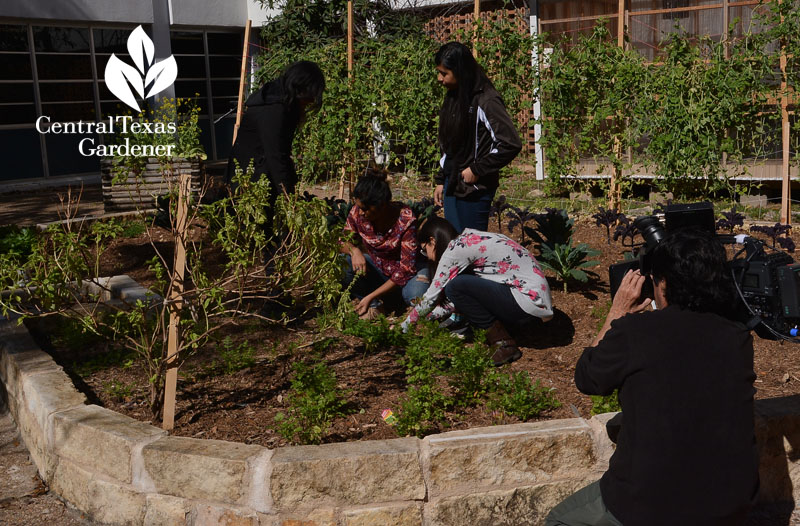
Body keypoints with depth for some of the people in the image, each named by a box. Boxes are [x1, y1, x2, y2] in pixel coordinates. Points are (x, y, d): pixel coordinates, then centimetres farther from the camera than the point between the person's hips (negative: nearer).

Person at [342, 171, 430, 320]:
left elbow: (406, 268, -26)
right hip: (378, 267, 4)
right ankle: (374, 305, -7)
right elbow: (344, 242, 0)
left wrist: (370, 296, -31)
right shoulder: (357, 213, -16)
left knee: (416, 295, -37)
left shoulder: (406, 220, -28)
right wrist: (354, 250, -28)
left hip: (406, 272, -4)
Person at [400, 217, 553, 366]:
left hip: (529, 299, -9)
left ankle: (502, 342, -7)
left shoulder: (457, 248, -10)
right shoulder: (469, 240, 16)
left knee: (456, 287, -15)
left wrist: (406, 324, 9)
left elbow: (431, 297, -4)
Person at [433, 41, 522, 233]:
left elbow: (511, 144, -21)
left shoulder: (485, 101, -15)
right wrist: (441, 181, 17)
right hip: (452, 186, 8)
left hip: (475, 190, -8)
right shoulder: (452, 99, 11)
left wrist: (477, 170, -17)